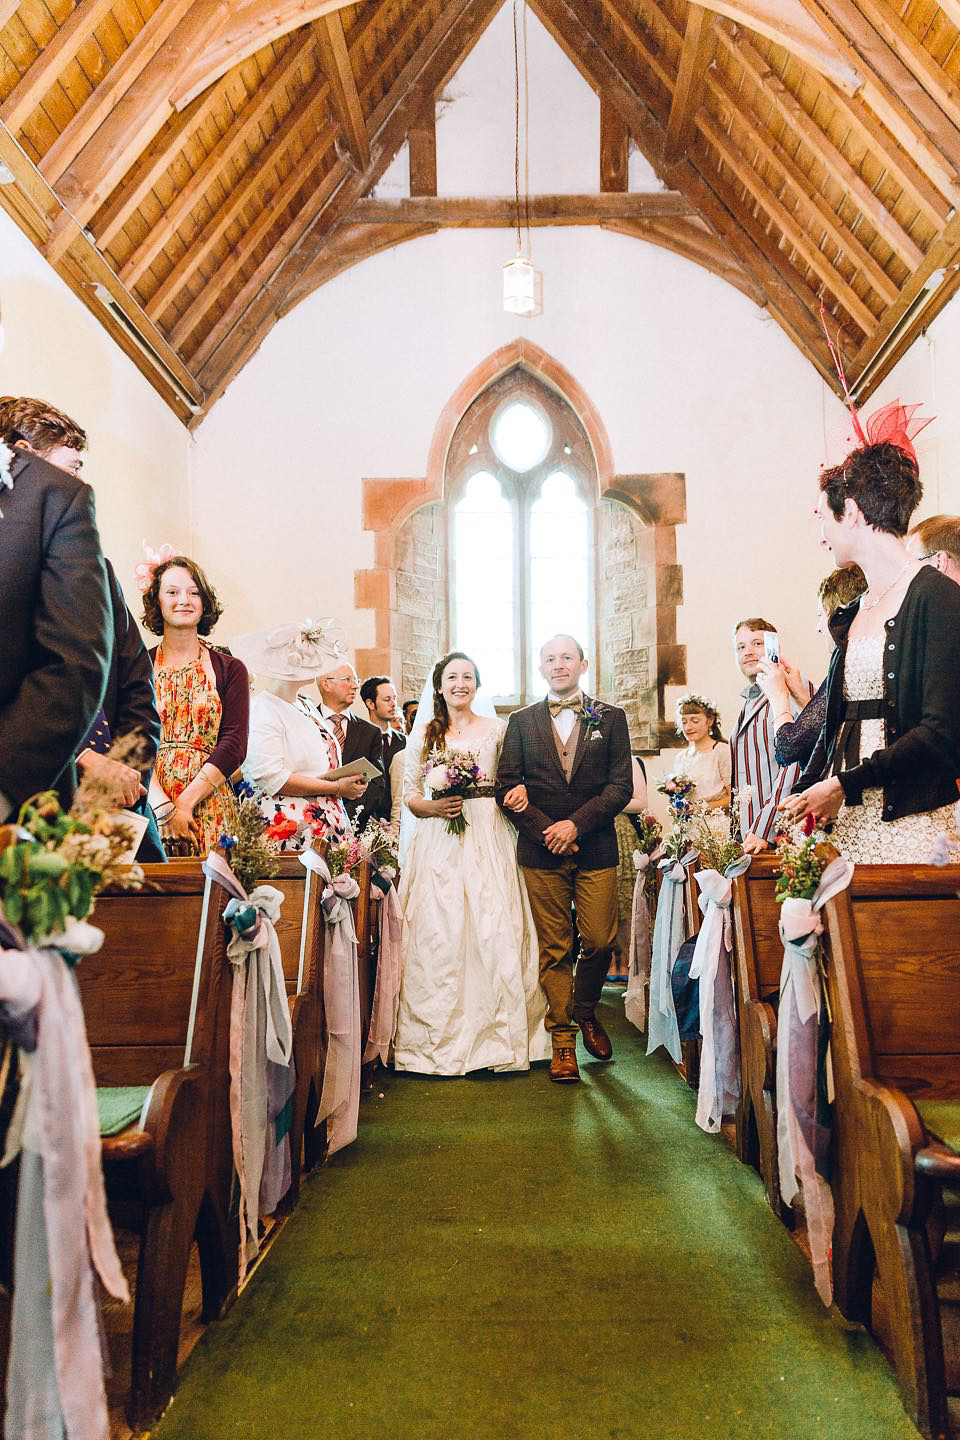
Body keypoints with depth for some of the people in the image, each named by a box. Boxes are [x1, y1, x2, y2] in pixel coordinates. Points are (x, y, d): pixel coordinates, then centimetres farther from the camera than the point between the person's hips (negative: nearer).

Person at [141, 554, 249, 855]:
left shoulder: (230, 669, 8)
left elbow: (234, 745, -1)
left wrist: (185, 802, -11)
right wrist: (163, 806, -13)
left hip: (210, 814, 0)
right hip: (148, 810, 0)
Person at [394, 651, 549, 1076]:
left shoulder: (496, 728, 9)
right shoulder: (424, 732, 9)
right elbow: (409, 793, 10)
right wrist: (434, 807, -8)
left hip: (488, 841, 0)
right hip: (438, 845, 0)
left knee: (495, 933, -5)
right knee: (437, 936, -4)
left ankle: (495, 1036, 7)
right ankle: (440, 1040, 7)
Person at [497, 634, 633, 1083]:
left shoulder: (611, 718, 7)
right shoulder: (521, 721, 9)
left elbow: (621, 786, 0)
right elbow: (507, 786, 3)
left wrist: (575, 823, -11)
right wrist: (546, 830, -8)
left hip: (596, 848, 0)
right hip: (541, 850, 0)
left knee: (600, 941, 1)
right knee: (554, 949, 3)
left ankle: (586, 1014, 28)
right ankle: (562, 1037, 15)